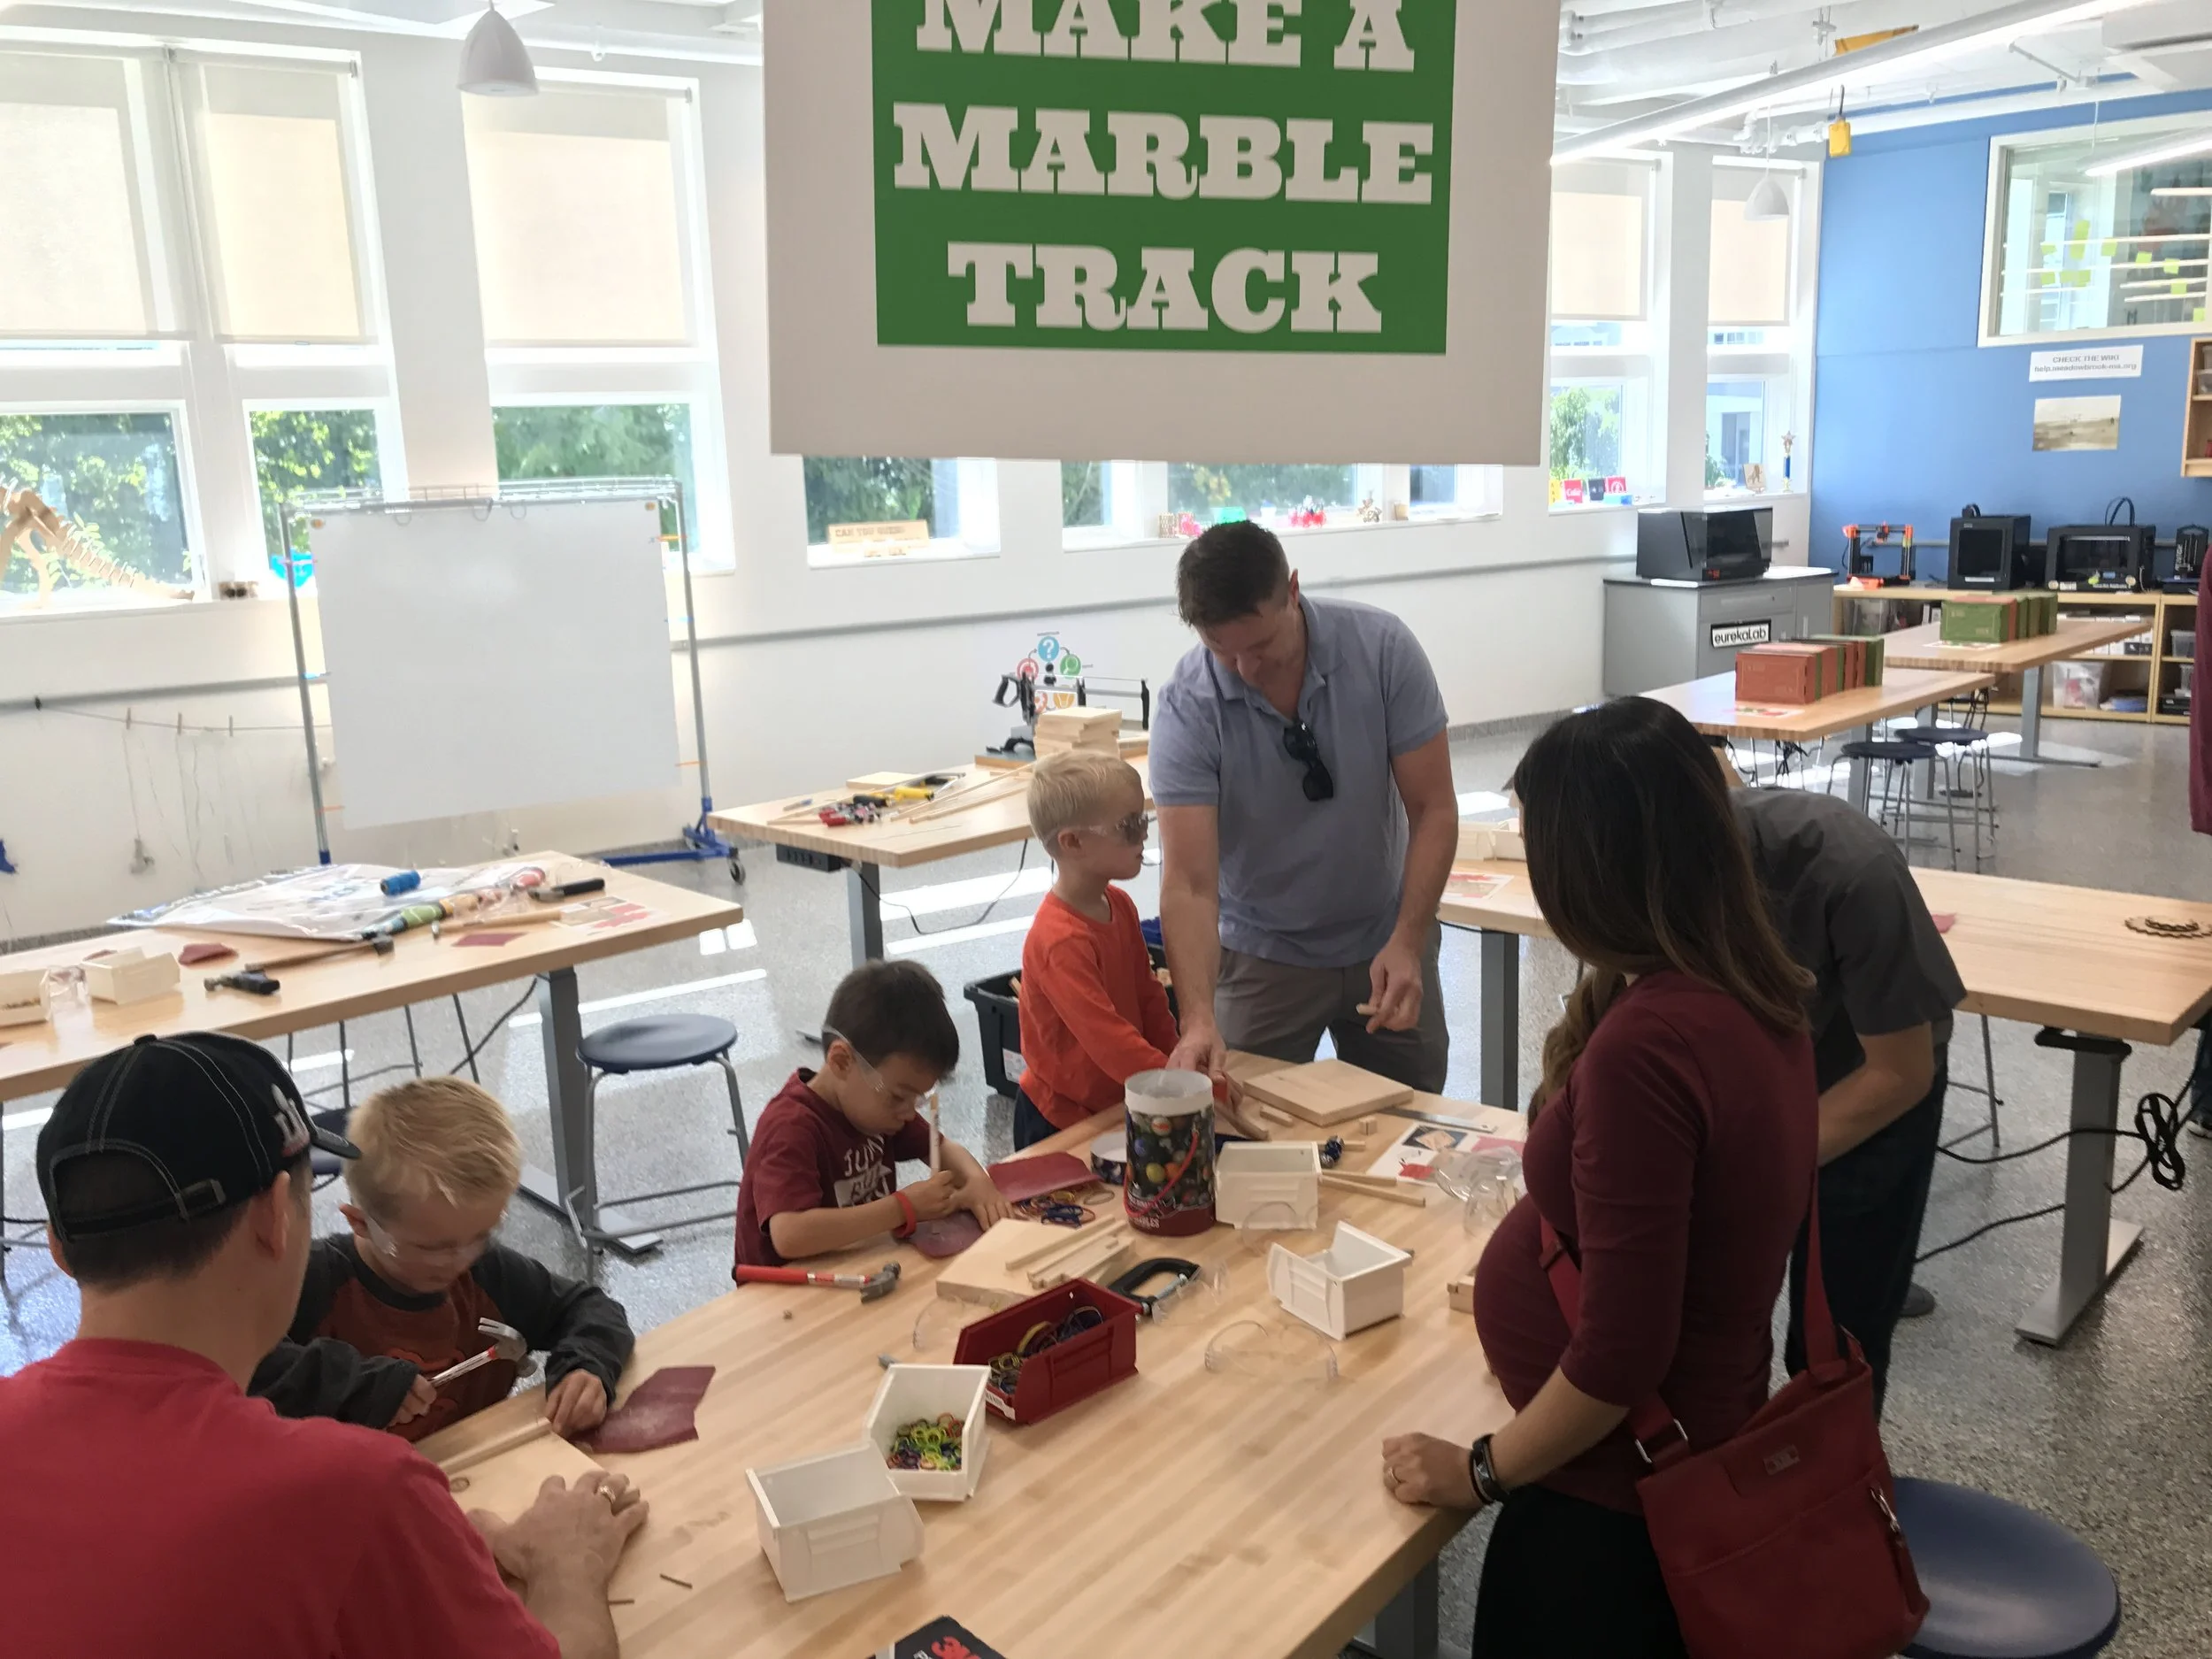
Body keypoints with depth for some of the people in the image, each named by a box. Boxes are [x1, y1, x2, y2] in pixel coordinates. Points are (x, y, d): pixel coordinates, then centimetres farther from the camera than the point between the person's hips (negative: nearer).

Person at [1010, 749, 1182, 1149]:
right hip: (1061, 1124, -8)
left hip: (1117, 1104, 8)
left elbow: (1148, 998, 8)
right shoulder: (1062, 941, -28)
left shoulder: (1120, 906, 1)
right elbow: (1109, 1041, -32)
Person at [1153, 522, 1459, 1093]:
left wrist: (1408, 942, -23)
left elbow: (1433, 810, -13)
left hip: (1385, 940, 2)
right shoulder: (1186, 708, -22)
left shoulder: (1382, 647, -18)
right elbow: (1189, 884, -26)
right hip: (1263, 954, -1)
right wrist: (1198, 1018, -39)